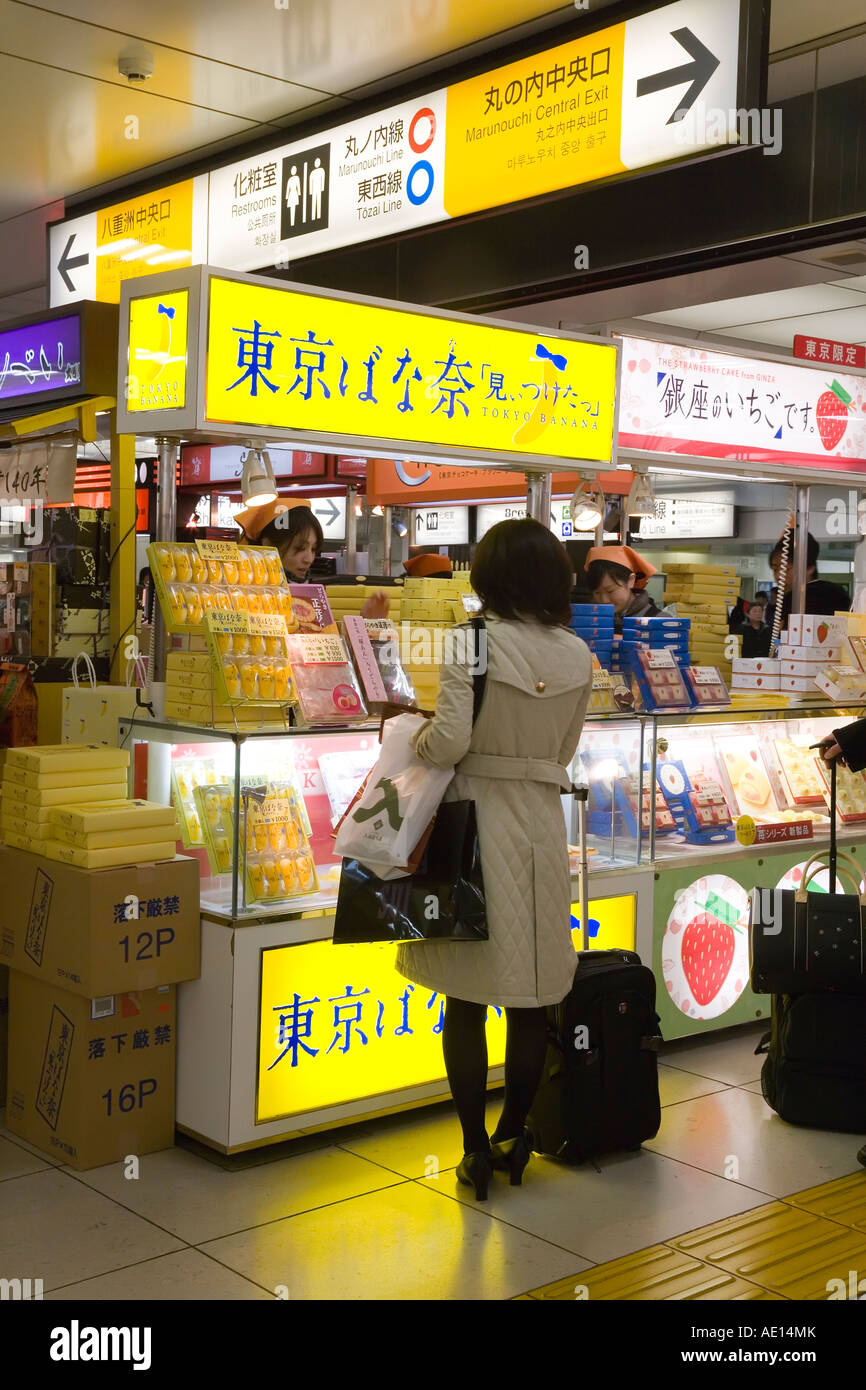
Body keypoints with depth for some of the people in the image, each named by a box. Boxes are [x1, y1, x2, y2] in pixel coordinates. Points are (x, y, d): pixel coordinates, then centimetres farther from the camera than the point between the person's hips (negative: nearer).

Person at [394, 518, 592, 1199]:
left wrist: (416, 731, 4)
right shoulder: (578, 656, 2)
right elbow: (564, 751, 10)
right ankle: (513, 1136, 25)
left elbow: (450, 741, -16)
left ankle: (477, 1147, 13)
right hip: (544, 826, 4)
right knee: (533, 999, 14)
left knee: (466, 999, 6)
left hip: (477, 820, -4)